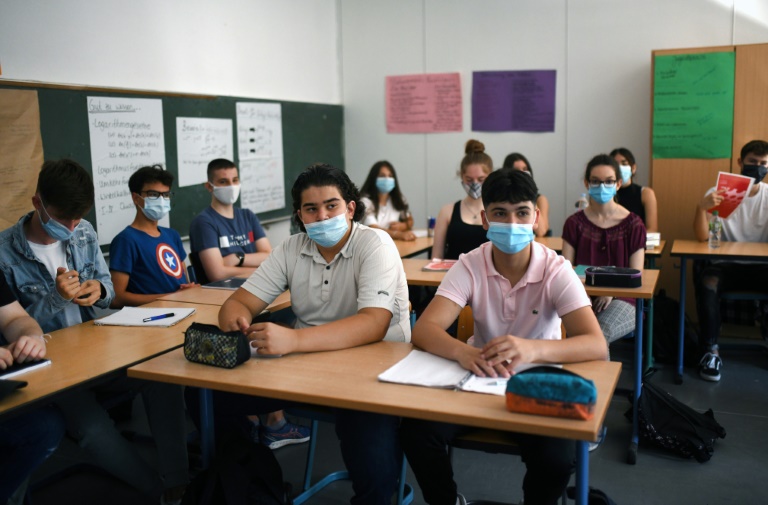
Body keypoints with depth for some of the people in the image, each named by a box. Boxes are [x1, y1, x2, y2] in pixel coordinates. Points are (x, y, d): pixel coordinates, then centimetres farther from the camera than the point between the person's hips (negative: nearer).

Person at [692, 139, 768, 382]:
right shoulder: (719, 193, 0)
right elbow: (702, 236, -11)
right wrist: (701, 207, -29)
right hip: (725, 265, -2)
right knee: (707, 282, -34)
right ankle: (710, 350, -22)